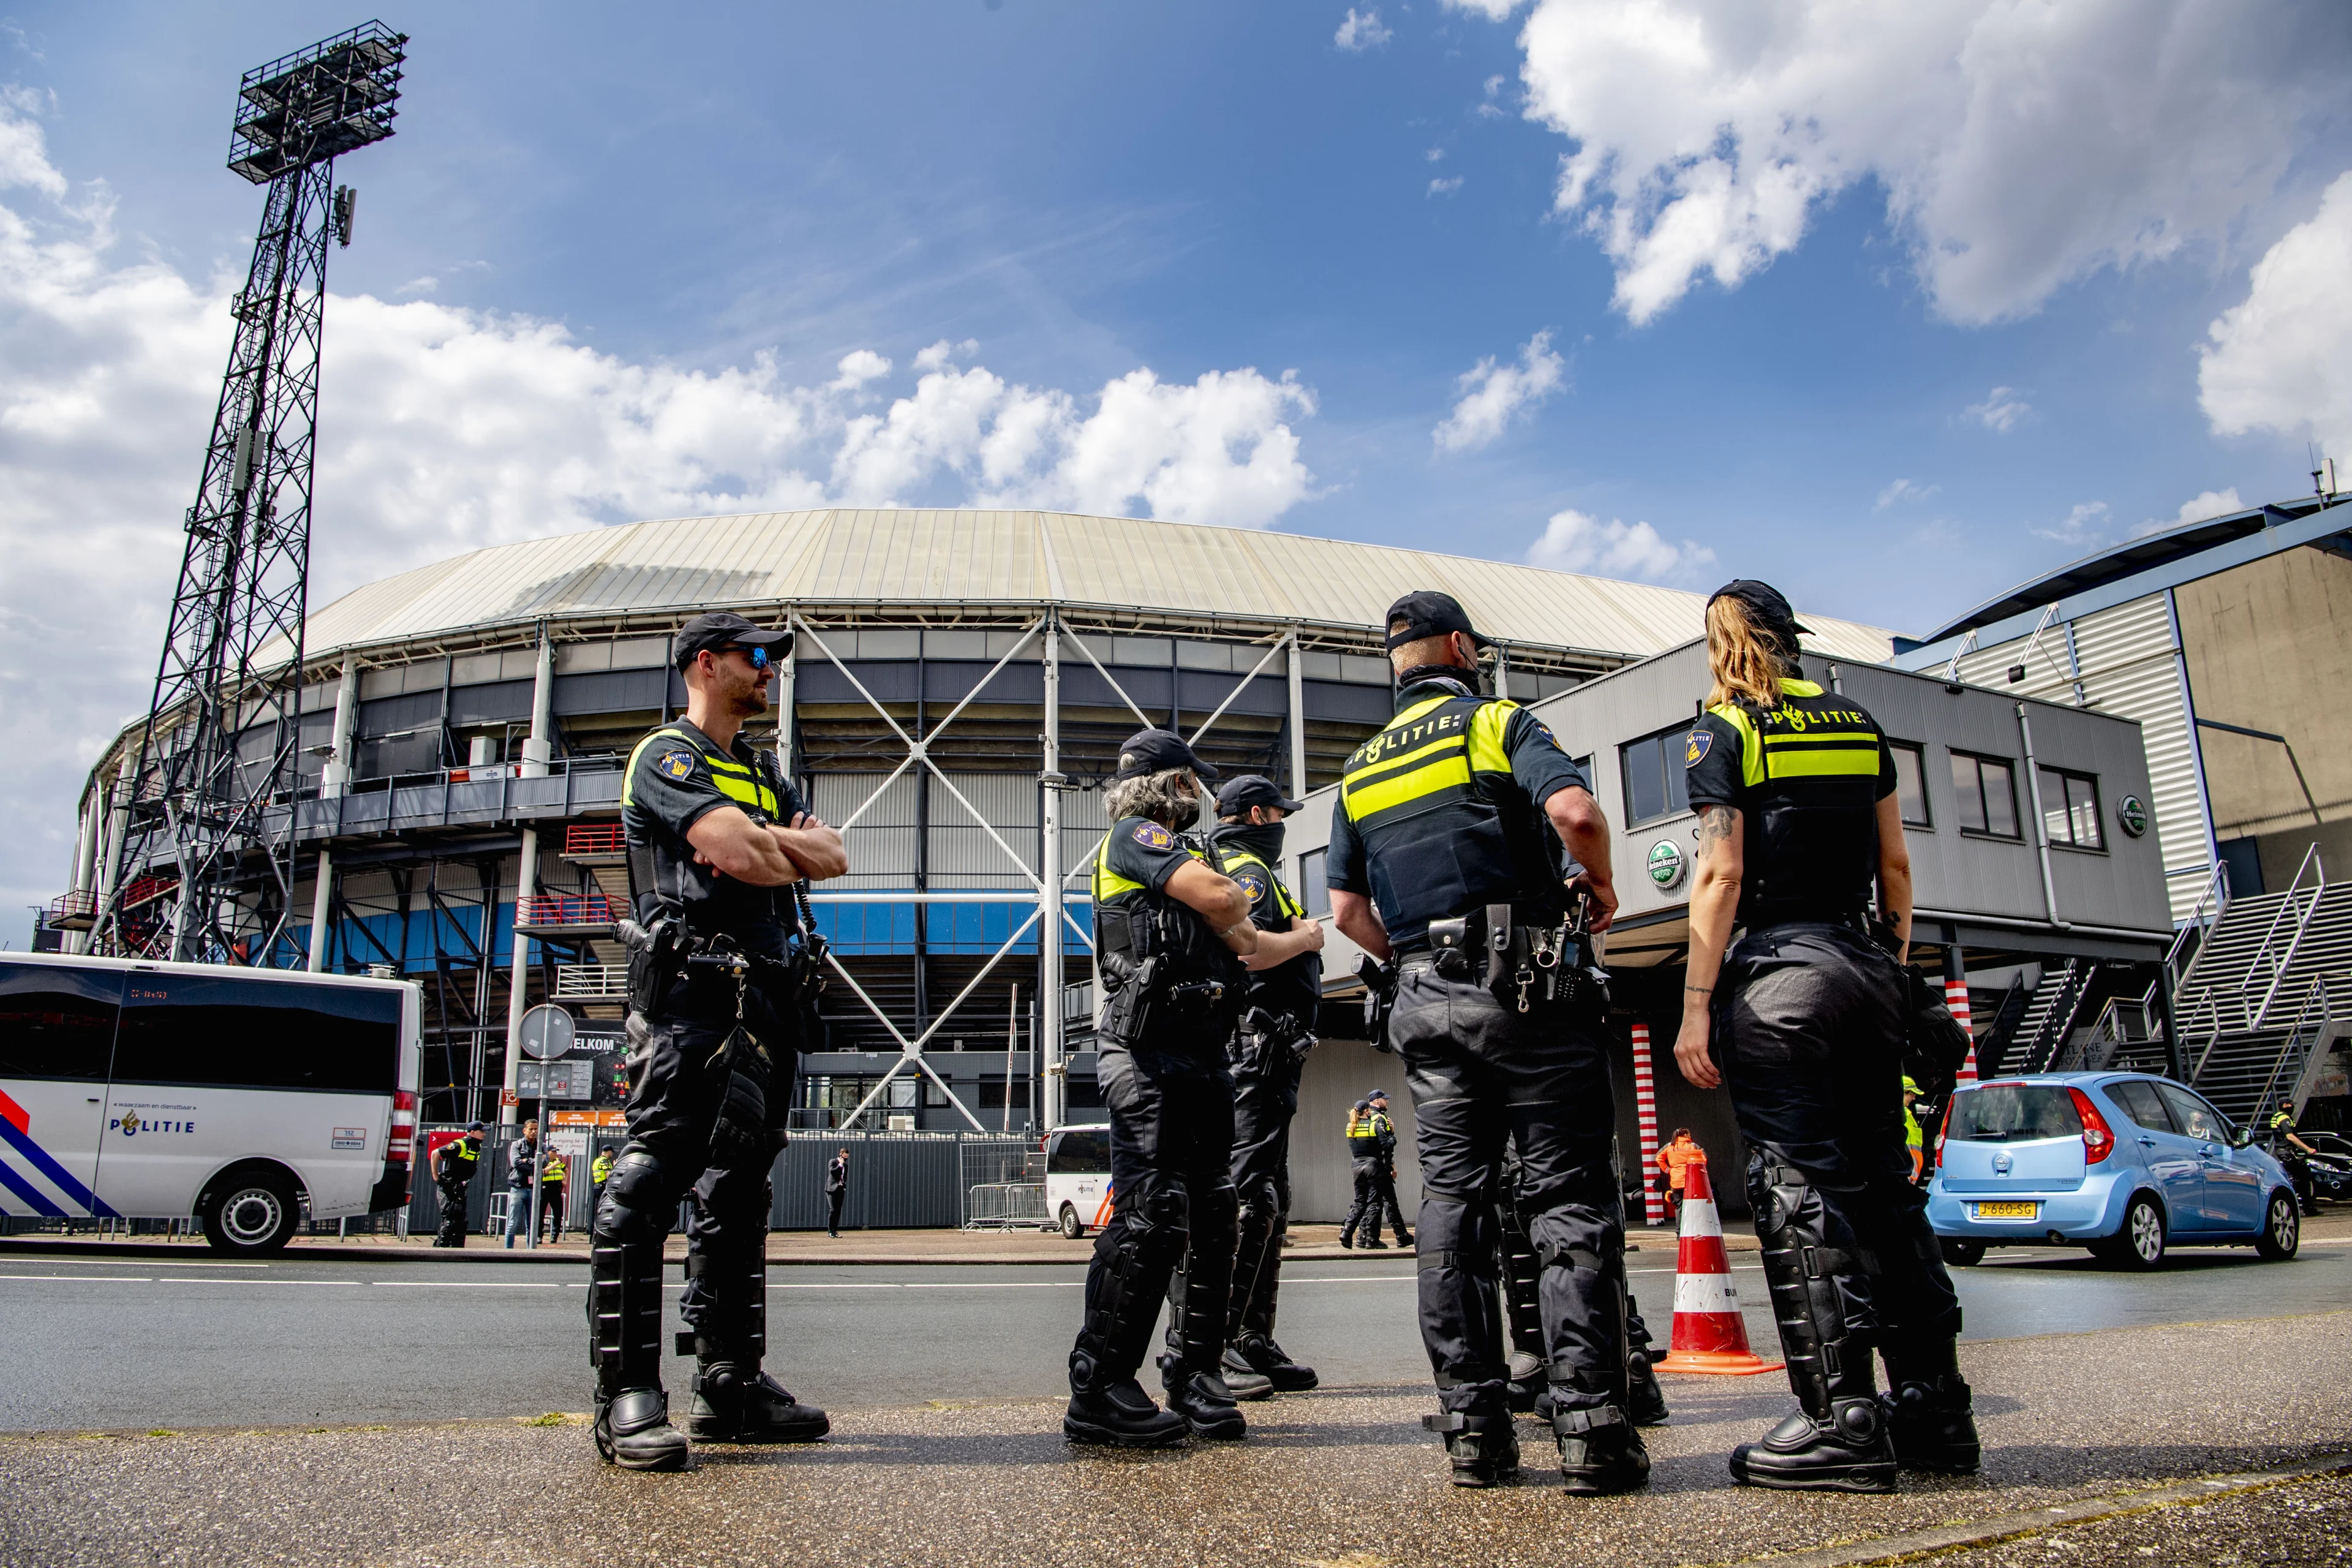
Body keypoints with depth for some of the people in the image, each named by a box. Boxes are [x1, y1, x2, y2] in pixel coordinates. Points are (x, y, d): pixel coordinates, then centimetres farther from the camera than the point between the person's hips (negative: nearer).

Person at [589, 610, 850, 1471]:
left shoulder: (762, 773, 25)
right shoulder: (666, 756, -1)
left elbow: (832, 857, 12)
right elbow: (742, 858, -17)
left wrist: (760, 839, -6)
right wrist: (786, 854, 4)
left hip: (765, 1003, 9)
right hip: (691, 994, -9)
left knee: (738, 1193, 10)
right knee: (648, 1183, -11)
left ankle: (730, 1385, 16)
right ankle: (628, 1397, -9)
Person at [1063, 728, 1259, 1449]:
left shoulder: (1184, 853, 27)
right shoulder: (1133, 835, 0)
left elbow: (1241, 941, 22)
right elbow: (1220, 898, -13)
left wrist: (1234, 926, 1)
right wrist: (1237, 903, 9)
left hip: (1203, 1052, 9)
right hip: (1150, 1051, -9)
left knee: (1211, 1215, 7)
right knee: (1149, 1214, -14)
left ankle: (1194, 1376, 16)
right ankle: (1099, 1389, -9)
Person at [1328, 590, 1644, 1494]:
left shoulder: (1359, 771, 17)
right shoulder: (1497, 723, 0)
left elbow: (1347, 909, 15)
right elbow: (1575, 811, -17)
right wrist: (1601, 886, 1)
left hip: (1426, 1002, 5)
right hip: (1530, 988, -5)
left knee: (1450, 1200, 4)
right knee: (1571, 1197, -3)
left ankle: (1473, 1427, 5)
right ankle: (1590, 1425, -6)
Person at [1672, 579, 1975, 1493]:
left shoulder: (1723, 732, -3)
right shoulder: (1861, 726, 14)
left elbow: (1720, 875, -11)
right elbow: (1896, 865, 13)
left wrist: (1696, 1006, -11)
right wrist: (1896, 967, 21)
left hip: (1777, 971, -6)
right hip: (1866, 970, 7)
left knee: (1798, 1189, -6)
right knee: (1882, 1180, 11)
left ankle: (1842, 1420, -7)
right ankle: (1935, 1408, 16)